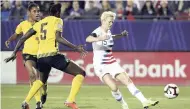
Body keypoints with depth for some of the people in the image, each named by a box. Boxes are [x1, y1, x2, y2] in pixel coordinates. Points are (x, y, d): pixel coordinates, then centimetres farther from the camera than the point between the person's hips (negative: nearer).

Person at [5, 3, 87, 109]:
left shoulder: (39, 23, 21)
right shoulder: (57, 20, 5)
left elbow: (23, 38, 22)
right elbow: (58, 38, -13)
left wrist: (14, 53, 31)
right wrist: (76, 47, -14)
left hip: (41, 57, 7)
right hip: (53, 55, -7)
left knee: (42, 80, 36)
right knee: (81, 73, -1)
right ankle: (70, 100, -17)